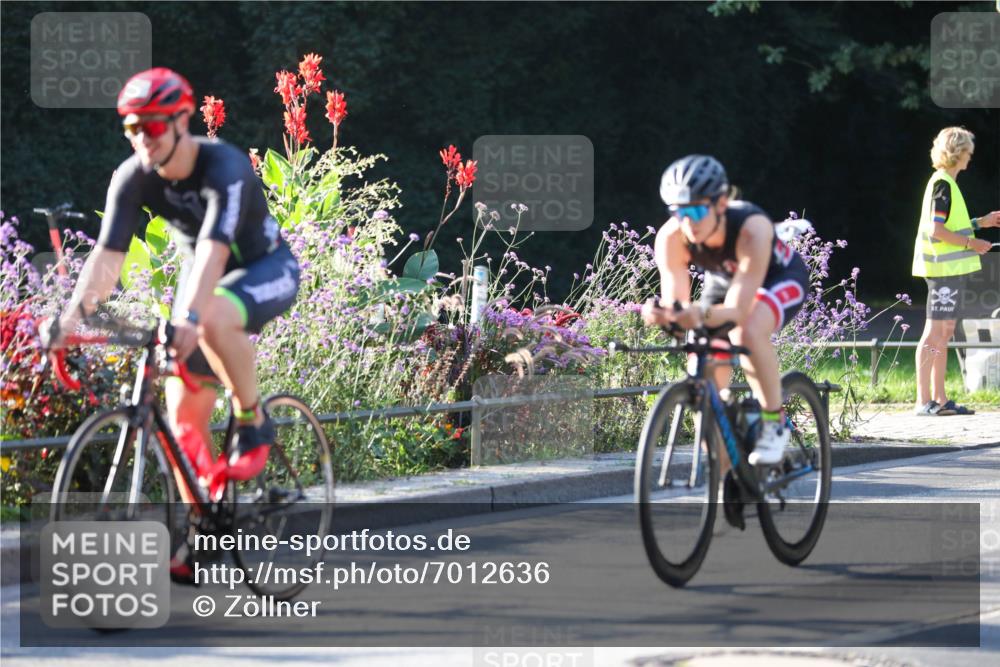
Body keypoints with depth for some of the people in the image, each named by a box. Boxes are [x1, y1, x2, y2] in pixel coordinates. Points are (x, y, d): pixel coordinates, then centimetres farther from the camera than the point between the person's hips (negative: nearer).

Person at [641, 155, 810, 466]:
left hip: (780, 278, -5)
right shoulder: (671, 238, -30)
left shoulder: (752, 229, -40)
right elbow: (675, 305, -31)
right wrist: (660, 315, -55)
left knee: (747, 332, -37)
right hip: (723, 282, 5)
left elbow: (738, 309, -45)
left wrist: (703, 314, -65)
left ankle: (774, 423, -20)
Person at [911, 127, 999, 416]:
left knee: (944, 333, 11)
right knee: (934, 332, -9)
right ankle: (923, 400, -10)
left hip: (951, 269, 10)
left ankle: (940, 399, 14)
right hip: (944, 268, -10)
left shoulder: (946, 183, 17)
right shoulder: (942, 184, -13)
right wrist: (970, 243, -15)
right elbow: (936, 230, -20)